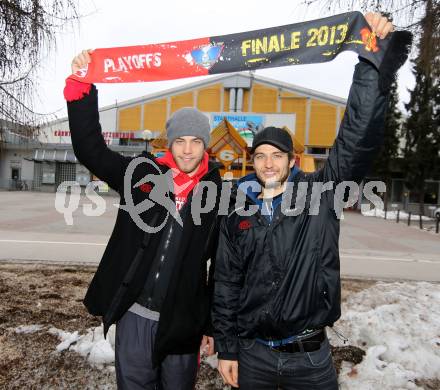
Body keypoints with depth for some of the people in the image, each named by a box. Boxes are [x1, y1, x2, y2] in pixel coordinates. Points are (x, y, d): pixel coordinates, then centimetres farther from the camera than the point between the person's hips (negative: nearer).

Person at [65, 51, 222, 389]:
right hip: (134, 316, 1)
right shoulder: (143, 174, -1)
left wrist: (213, 326, 2)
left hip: (183, 323, 0)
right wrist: (81, 88, -15)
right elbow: (91, 149, -5)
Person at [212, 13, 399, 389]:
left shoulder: (320, 194, -6)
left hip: (312, 356, -1)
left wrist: (372, 62, -24)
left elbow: (359, 138, -18)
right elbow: (226, 285, 3)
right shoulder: (236, 216, -1)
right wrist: (226, 348, 3)